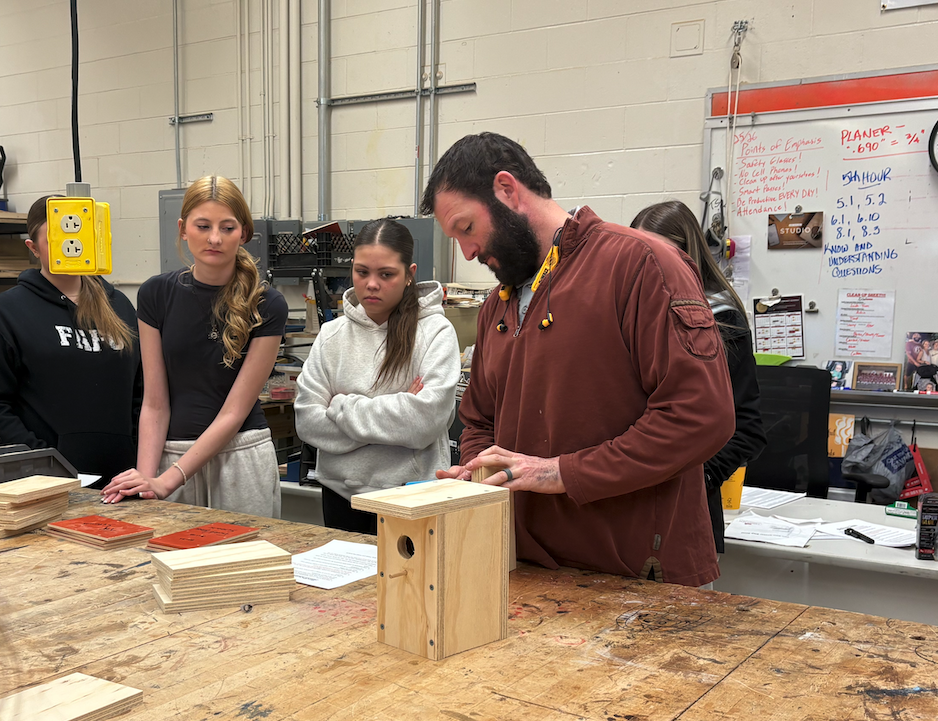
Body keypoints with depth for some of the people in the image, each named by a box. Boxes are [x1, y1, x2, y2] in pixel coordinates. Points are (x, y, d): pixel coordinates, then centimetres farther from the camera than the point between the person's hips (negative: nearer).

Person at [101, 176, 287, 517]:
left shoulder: (266, 306, -9)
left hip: (241, 458, -2)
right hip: (172, 453, 2)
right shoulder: (156, 294, -2)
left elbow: (235, 411, -12)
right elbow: (154, 403, -2)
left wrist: (166, 481, -18)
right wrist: (145, 477, -16)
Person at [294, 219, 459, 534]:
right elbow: (307, 421, -6)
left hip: (410, 496, -3)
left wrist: (343, 408, -12)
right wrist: (393, 416, -14)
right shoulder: (331, 335, 3)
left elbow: (427, 419, -20)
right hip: (341, 491, 4)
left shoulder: (436, 333, -8)